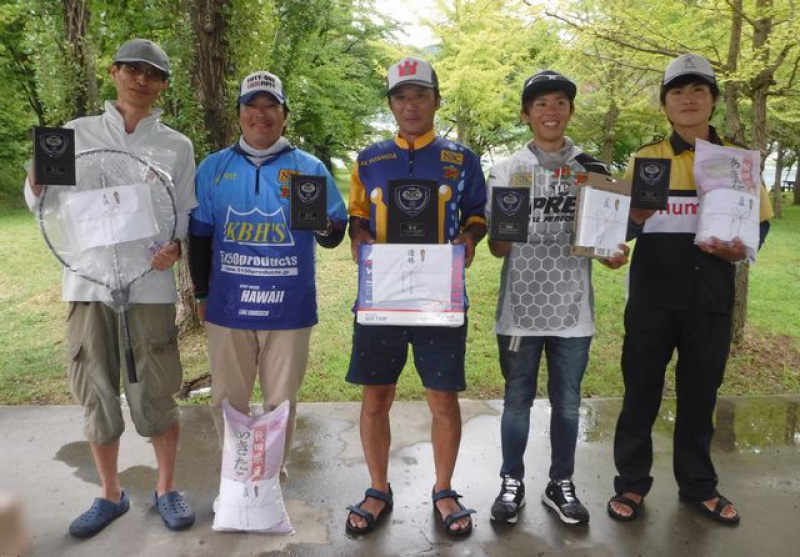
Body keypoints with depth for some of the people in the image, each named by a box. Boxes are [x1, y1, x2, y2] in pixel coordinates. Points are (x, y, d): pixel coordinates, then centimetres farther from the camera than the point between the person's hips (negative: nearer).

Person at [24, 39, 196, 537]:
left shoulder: (177, 147, 6)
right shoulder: (77, 134, 8)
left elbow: (186, 216, 7)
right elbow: (43, 204, 9)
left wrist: (173, 248, -14)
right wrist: (39, 174, -13)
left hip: (150, 286, -1)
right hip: (89, 283, 2)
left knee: (155, 395, 5)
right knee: (97, 395, 10)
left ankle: (167, 488, 26)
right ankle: (111, 495, 29)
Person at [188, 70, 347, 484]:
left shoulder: (309, 168, 2)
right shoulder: (214, 168, 7)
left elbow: (334, 236, 2)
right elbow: (199, 236, 12)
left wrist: (323, 224, -21)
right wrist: (202, 292, 13)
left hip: (289, 308, -1)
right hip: (227, 307, 2)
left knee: (281, 401, 11)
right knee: (227, 400, 11)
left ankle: (275, 474, 31)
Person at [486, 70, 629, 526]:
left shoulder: (593, 170, 6)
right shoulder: (507, 171, 1)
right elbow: (497, 247, 0)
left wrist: (614, 253, -11)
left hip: (572, 308, 2)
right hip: (522, 307, -1)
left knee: (567, 403, 12)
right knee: (518, 400, 11)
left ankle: (561, 484, 30)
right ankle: (512, 483, 28)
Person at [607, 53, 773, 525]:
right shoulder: (646, 159, 2)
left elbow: (761, 222, 10)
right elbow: (623, 228, -1)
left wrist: (742, 248, -12)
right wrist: (634, 217, -24)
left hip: (711, 301, 2)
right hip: (653, 299, -1)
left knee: (700, 394, 13)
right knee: (641, 393, 5)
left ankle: (698, 486, 31)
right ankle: (631, 483, 21)